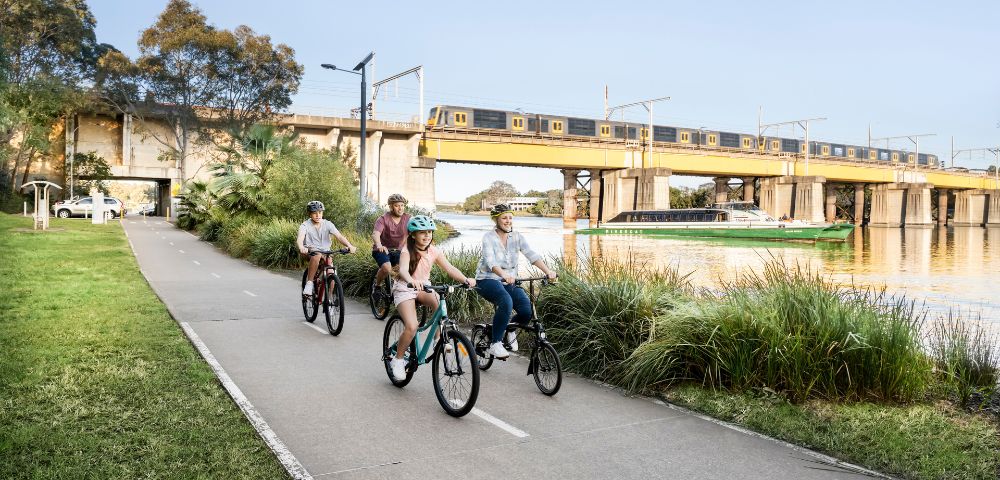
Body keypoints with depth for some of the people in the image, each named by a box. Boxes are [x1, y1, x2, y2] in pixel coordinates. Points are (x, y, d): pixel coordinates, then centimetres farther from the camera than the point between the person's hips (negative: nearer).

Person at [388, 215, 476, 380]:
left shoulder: (433, 251, -4)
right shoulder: (407, 251, -17)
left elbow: (449, 268, -13)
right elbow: (403, 270, -37)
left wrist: (465, 279, -31)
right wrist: (412, 281, -59)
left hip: (424, 287, 4)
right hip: (405, 289, -4)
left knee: (438, 303, -31)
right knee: (412, 327, -23)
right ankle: (397, 359, -1)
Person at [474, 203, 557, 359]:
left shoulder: (517, 237, 3)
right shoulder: (489, 237, -10)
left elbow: (531, 255, -10)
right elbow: (490, 261, -27)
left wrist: (548, 271, -27)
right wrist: (504, 275, -46)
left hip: (509, 281, 5)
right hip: (488, 280, -5)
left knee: (527, 310, -18)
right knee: (506, 302, -35)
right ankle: (495, 344, -20)